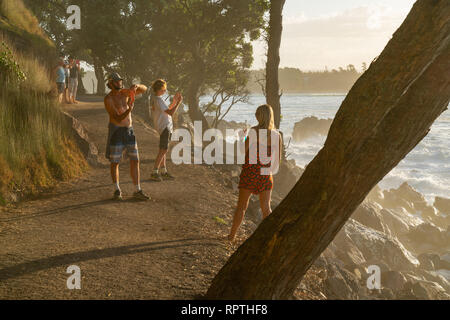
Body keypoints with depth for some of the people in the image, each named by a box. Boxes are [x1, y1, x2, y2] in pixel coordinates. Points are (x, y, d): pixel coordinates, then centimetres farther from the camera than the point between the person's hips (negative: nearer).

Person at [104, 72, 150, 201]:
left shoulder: (125, 92, 6)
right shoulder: (108, 99, -13)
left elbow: (144, 89, 9)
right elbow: (118, 118, -21)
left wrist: (136, 86, -14)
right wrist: (128, 111, -40)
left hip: (129, 130, 5)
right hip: (116, 131, -5)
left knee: (135, 160, 2)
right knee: (115, 162, 2)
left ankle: (137, 191, 8)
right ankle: (117, 190, 18)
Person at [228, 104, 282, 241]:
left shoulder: (252, 132, -14)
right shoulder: (277, 135, -4)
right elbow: (278, 159, 4)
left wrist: (243, 137, 3)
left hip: (249, 171, -2)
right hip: (266, 174, 2)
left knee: (241, 206, 11)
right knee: (266, 208, 11)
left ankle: (232, 235, 20)